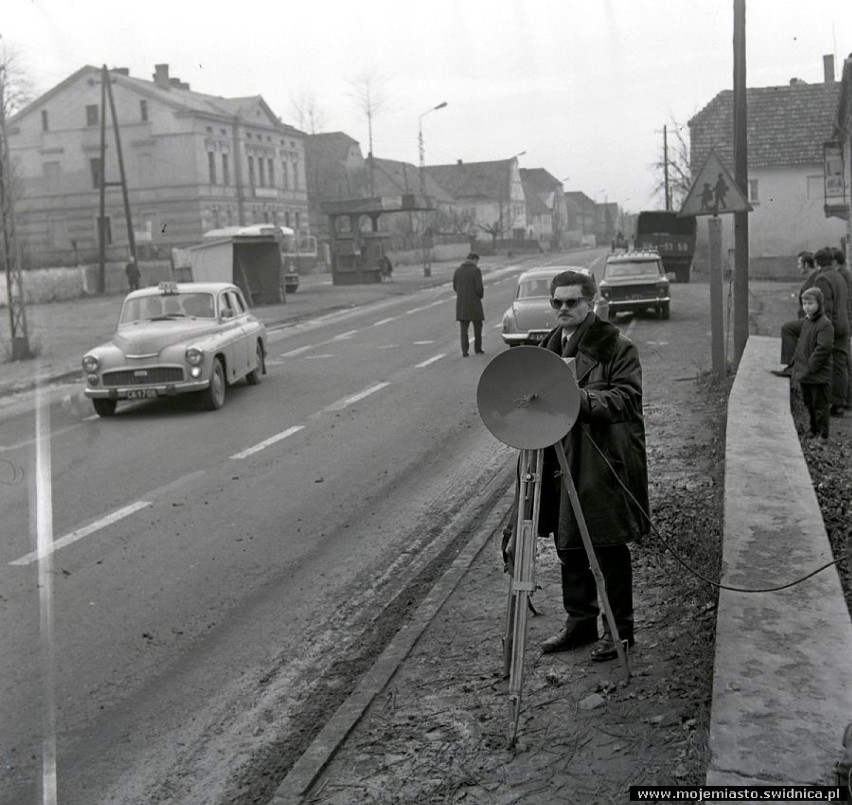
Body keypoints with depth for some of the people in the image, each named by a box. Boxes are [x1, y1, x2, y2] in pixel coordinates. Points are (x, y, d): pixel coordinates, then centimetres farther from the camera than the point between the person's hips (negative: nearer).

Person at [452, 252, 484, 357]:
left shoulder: (458, 270, 5)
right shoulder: (476, 270, -10)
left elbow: (455, 287, 8)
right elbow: (480, 288, -14)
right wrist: (480, 295, 7)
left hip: (461, 303, 4)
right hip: (474, 303, -3)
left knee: (464, 328, 5)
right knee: (477, 326, 13)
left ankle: (464, 351, -3)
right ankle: (478, 349, 20)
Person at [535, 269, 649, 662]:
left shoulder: (616, 346, -8)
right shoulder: (550, 346, 13)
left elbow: (627, 398, -17)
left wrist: (583, 399, -30)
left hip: (605, 463, -7)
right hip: (562, 461, 7)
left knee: (609, 547, 1)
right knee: (569, 546, 13)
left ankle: (620, 629, 15)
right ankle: (579, 622, 28)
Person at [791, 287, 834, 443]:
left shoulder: (825, 324, -17)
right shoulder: (804, 322, 9)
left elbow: (824, 348, -22)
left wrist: (810, 367, -20)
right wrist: (796, 360, 10)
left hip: (819, 376, -8)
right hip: (803, 374, 8)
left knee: (821, 406, 2)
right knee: (809, 405, 18)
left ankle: (823, 435, 12)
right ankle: (813, 431, 31)